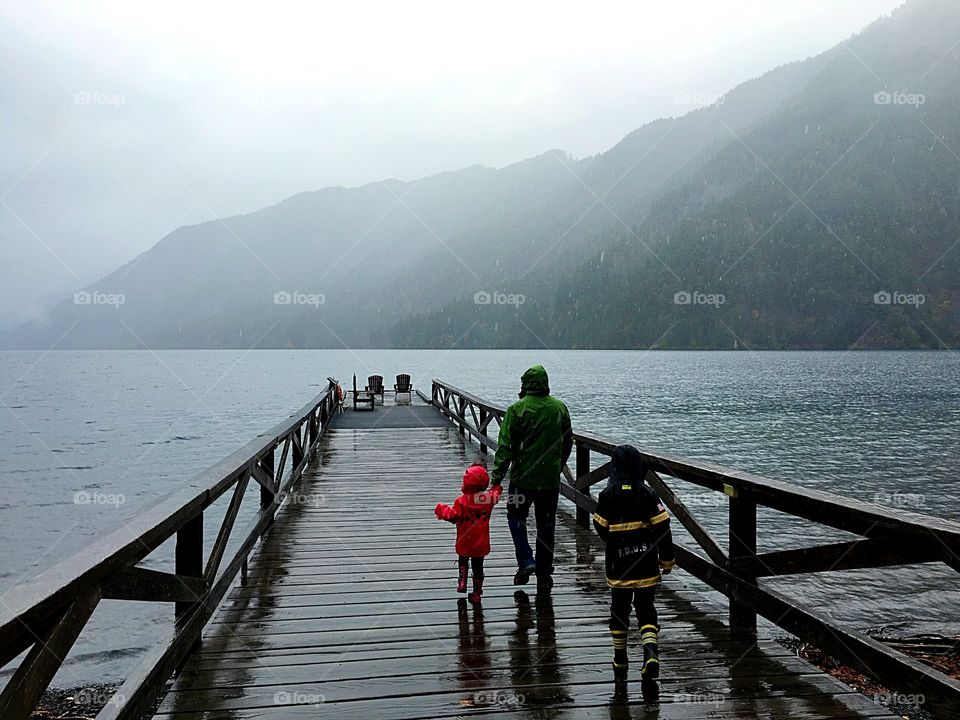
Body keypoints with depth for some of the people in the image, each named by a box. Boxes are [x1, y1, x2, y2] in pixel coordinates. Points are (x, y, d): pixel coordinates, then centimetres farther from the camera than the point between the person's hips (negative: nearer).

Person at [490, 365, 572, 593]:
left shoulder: (517, 409, -11)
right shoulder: (559, 408, 1)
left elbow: (506, 446, -14)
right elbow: (568, 442, 11)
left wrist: (497, 476, -10)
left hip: (523, 477, -3)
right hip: (551, 479, 3)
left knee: (516, 517, 18)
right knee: (546, 526, 12)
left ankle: (526, 562, 3)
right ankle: (544, 576, 17)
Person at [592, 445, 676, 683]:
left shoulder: (607, 495, -8)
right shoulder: (647, 493, -9)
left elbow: (601, 529, 2)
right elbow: (663, 528, -8)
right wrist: (667, 559, 3)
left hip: (618, 563, 0)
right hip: (646, 563, 0)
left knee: (619, 608, 16)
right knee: (646, 609, 11)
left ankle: (620, 662, 23)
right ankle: (651, 655, -9)